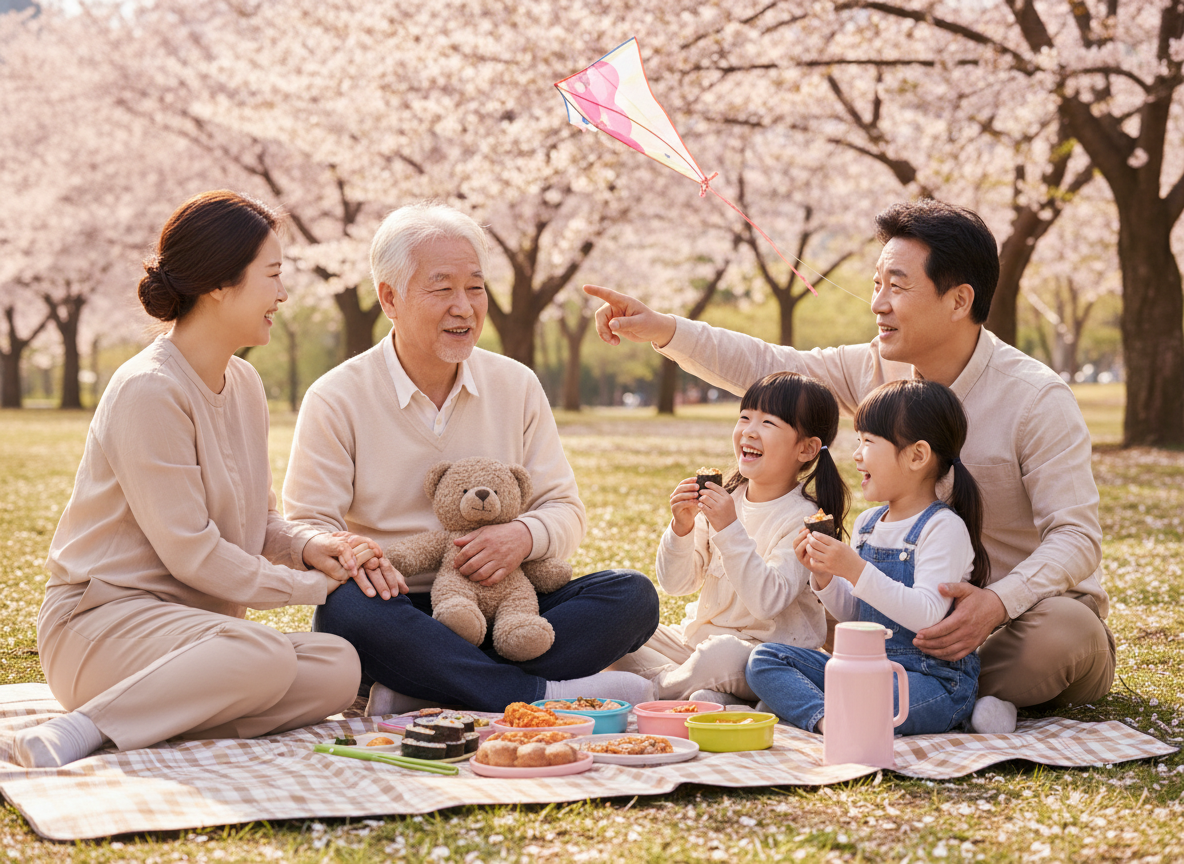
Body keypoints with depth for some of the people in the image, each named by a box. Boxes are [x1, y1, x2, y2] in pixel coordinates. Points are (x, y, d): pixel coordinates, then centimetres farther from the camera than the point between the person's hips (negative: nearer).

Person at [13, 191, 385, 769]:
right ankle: (84, 732, -29)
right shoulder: (148, 390, -16)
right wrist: (311, 585, -9)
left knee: (338, 666, -18)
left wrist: (306, 544, -2)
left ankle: (165, 722, -20)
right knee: (265, 656, -36)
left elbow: (257, 520, 20)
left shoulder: (244, 384, 12)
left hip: (193, 621, 8)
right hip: (102, 619, -8)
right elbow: (191, 553, -17)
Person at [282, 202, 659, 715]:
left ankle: (420, 696, -31)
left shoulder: (517, 387, 11)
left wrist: (525, 536, -14)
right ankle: (541, 693, -32)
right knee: (344, 610, -37)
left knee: (632, 596, -20)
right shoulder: (335, 400, 0)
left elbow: (565, 512, 10)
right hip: (399, 611, -3)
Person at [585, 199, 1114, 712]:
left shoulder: (1037, 399, -20)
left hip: (1034, 599, -5)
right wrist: (663, 330, -9)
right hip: (933, 603, 5)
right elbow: (767, 368, 3)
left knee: (1065, 635, -37)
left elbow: (1076, 536, -25)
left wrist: (998, 602, -42)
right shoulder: (881, 369, -2)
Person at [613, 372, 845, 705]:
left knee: (721, 655, -38)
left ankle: (655, 685, -12)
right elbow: (675, 583, 3)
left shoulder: (803, 519, -13)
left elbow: (768, 601, -26)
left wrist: (730, 529, -30)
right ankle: (701, 692, -16)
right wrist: (681, 527, -15)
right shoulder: (723, 500, 6)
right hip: (701, 636, 7)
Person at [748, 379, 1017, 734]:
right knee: (764, 659, -7)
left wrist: (857, 570, -28)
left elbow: (927, 616, -24)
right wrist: (823, 575, -1)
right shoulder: (867, 523, 12)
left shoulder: (944, 527, -12)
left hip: (933, 675, -9)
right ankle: (824, 717, -28)